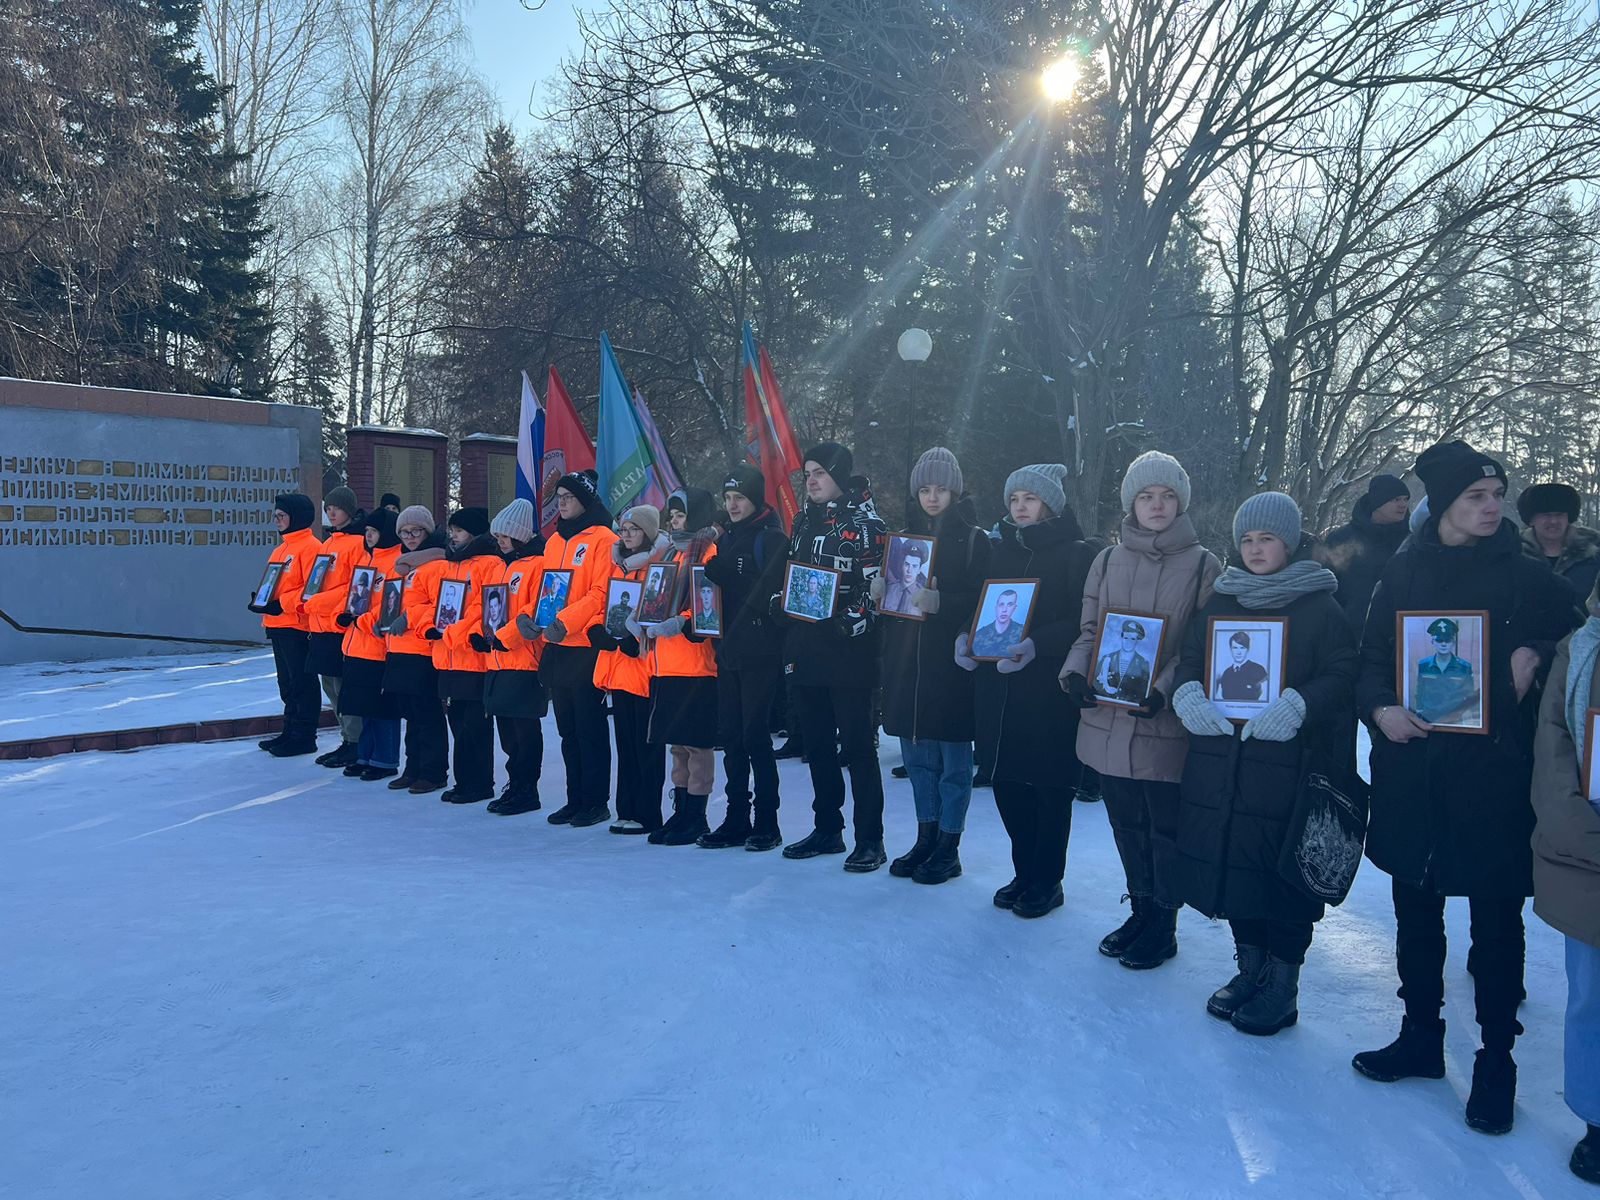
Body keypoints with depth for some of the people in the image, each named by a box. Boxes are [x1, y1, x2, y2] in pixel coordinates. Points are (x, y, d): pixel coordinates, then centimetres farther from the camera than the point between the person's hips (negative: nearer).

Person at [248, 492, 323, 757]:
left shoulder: (310, 546, -11)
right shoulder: (280, 550, 18)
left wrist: (282, 604, -21)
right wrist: (260, 600, 5)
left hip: (298, 626, -10)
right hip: (277, 626, 10)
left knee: (302, 683, -3)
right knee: (287, 683, 15)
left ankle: (304, 737, 3)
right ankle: (290, 732, 23)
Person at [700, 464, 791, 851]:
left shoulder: (771, 538, -5)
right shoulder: (725, 539, 17)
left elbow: (772, 591, -15)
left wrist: (722, 576, -14)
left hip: (760, 653, -7)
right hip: (729, 650, 7)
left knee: (755, 736, -6)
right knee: (731, 736, 8)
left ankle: (767, 823, 3)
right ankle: (736, 820, 16)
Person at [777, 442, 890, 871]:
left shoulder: (864, 522, -6)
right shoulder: (804, 522, 16)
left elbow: (876, 586, -12)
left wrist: (852, 623, -24)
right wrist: (781, 604, 9)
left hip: (848, 654, -8)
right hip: (807, 653, 8)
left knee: (857, 746, -3)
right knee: (817, 744, 14)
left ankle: (870, 839, 5)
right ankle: (827, 829, 27)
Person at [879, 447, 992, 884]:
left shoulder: (974, 540, -3)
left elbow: (985, 602, -11)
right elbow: (889, 591, 17)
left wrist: (939, 603, -24)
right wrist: (887, 593, -5)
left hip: (952, 664, -5)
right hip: (908, 663, 6)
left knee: (954, 760, 1)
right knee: (917, 755, 12)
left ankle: (949, 848, 11)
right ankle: (926, 838, 25)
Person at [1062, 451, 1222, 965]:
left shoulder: (1202, 564, -3)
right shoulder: (1109, 561, 8)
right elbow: (1089, 630, 12)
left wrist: (1166, 689, -19)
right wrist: (1076, 671, -7)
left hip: (1168, 723, -4)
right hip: (1108, 718, 4)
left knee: (1166, 827, 6)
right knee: (1127, 824, 15)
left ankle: (1163, 924, 21)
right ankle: (1140, 910, 31)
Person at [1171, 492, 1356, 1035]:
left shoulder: (1321, 606, -1)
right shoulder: (1220, 601, 13)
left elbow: (1343, 675, -7)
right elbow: (1188, 660, 13)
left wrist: (1296, 704, -23)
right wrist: (1187, 692, -8)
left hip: (1291, 762, -4)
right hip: (1220, 759, 5)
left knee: (1286, 866, 0)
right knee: (1230, 859, 9)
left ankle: (1283, 986, 14)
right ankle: (1250, 966, 27)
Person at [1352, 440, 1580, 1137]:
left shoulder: (1528, 578, -1)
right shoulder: (1404, 573, 5)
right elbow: (1371, 657, 8)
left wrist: (1534, 659, -14)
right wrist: (1380, 707, -9)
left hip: (1495, 772, -2)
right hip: (1411, 770, 3)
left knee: (1496, 921, 5)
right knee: (1415, 908, 14)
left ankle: (1496, 1061, 21)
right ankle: (1421, 1036, 31)